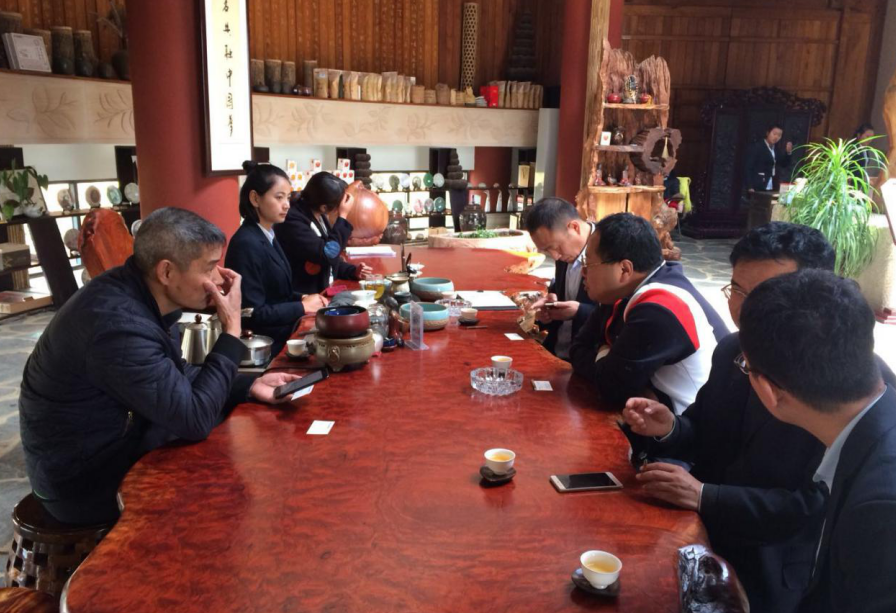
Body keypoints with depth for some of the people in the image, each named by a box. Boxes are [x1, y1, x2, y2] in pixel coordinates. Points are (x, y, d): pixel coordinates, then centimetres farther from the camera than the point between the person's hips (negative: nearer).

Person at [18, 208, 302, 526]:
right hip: (86, 481, -8)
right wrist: (232, 329, -24)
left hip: (113, 445, 8)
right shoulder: (119, 323, -34)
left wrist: (249, 385, -6)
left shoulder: (142, 294, -5)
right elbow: (195, 420, -28)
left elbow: (178, 377, 8)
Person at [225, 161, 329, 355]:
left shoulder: (268, 236, 8)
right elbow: (254, 314, -21)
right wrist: (303, 307, -15)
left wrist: (302, 298, 0)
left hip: (282, 334, 8)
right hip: (265, 346, -8)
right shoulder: (247, 244, -20)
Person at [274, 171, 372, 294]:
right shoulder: (292, 220, -19)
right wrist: (343, 216, -16)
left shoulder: (319, 216, 7)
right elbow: (328, 255, -25)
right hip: (301, 297, -8)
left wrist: (353, 271, 0)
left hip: (323, 291, 8)